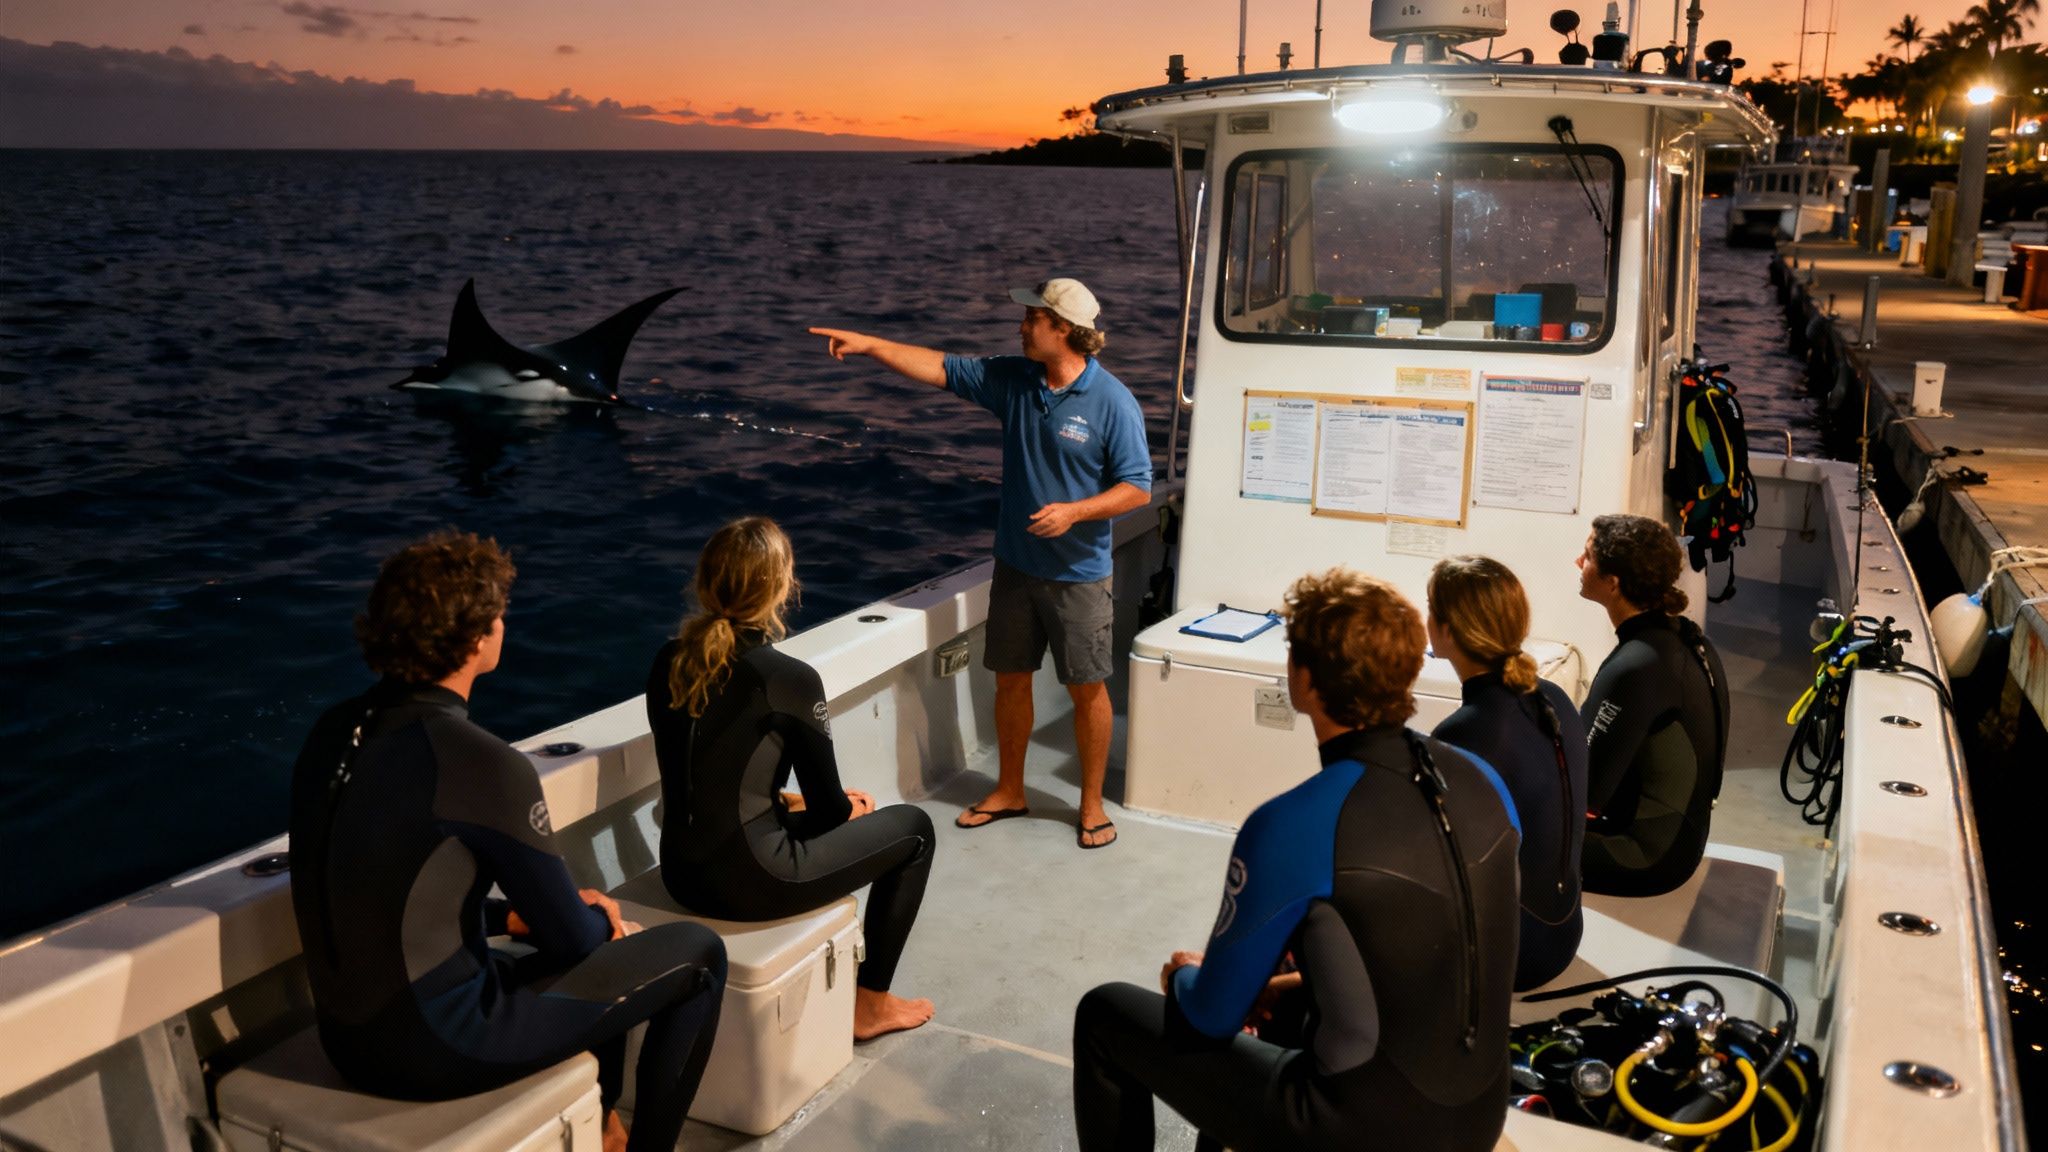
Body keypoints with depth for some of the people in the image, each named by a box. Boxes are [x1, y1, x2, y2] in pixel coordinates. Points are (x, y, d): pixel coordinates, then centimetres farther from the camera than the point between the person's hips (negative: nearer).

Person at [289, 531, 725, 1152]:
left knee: (593, 936, 28)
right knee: (696, 953, 6)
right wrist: (610, 927, 8)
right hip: (438, 1045, -8)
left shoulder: (336, 729, -1)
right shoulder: (483, 764, -23)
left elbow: (400, 895, 10)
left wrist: (516, 916, 10)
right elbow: (570, 937, -13)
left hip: (350, 1034, 8)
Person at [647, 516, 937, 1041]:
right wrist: (853, 807, 14)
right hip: (748, 883, -7)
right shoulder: (789, 678, -18)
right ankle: (871, 1003, 22)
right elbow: (830, 808, -8)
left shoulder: (668, 662, 1)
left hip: (681, 874, 7)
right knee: (913, 827, 13)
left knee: (811, 818, 32)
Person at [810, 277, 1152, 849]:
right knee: (1010, 678, 14)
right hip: (1016, 564, 5)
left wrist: (1074, 511, -25)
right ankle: (1009, 791, 32)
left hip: (1078, 573, -5)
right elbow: (940, 368, 2)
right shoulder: (1012, 380, 0)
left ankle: (1092, 804, 21)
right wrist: (868, 345, -5)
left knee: (1087, 689, 5)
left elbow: (1136, 487, -13)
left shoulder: (1113, 402, -15)